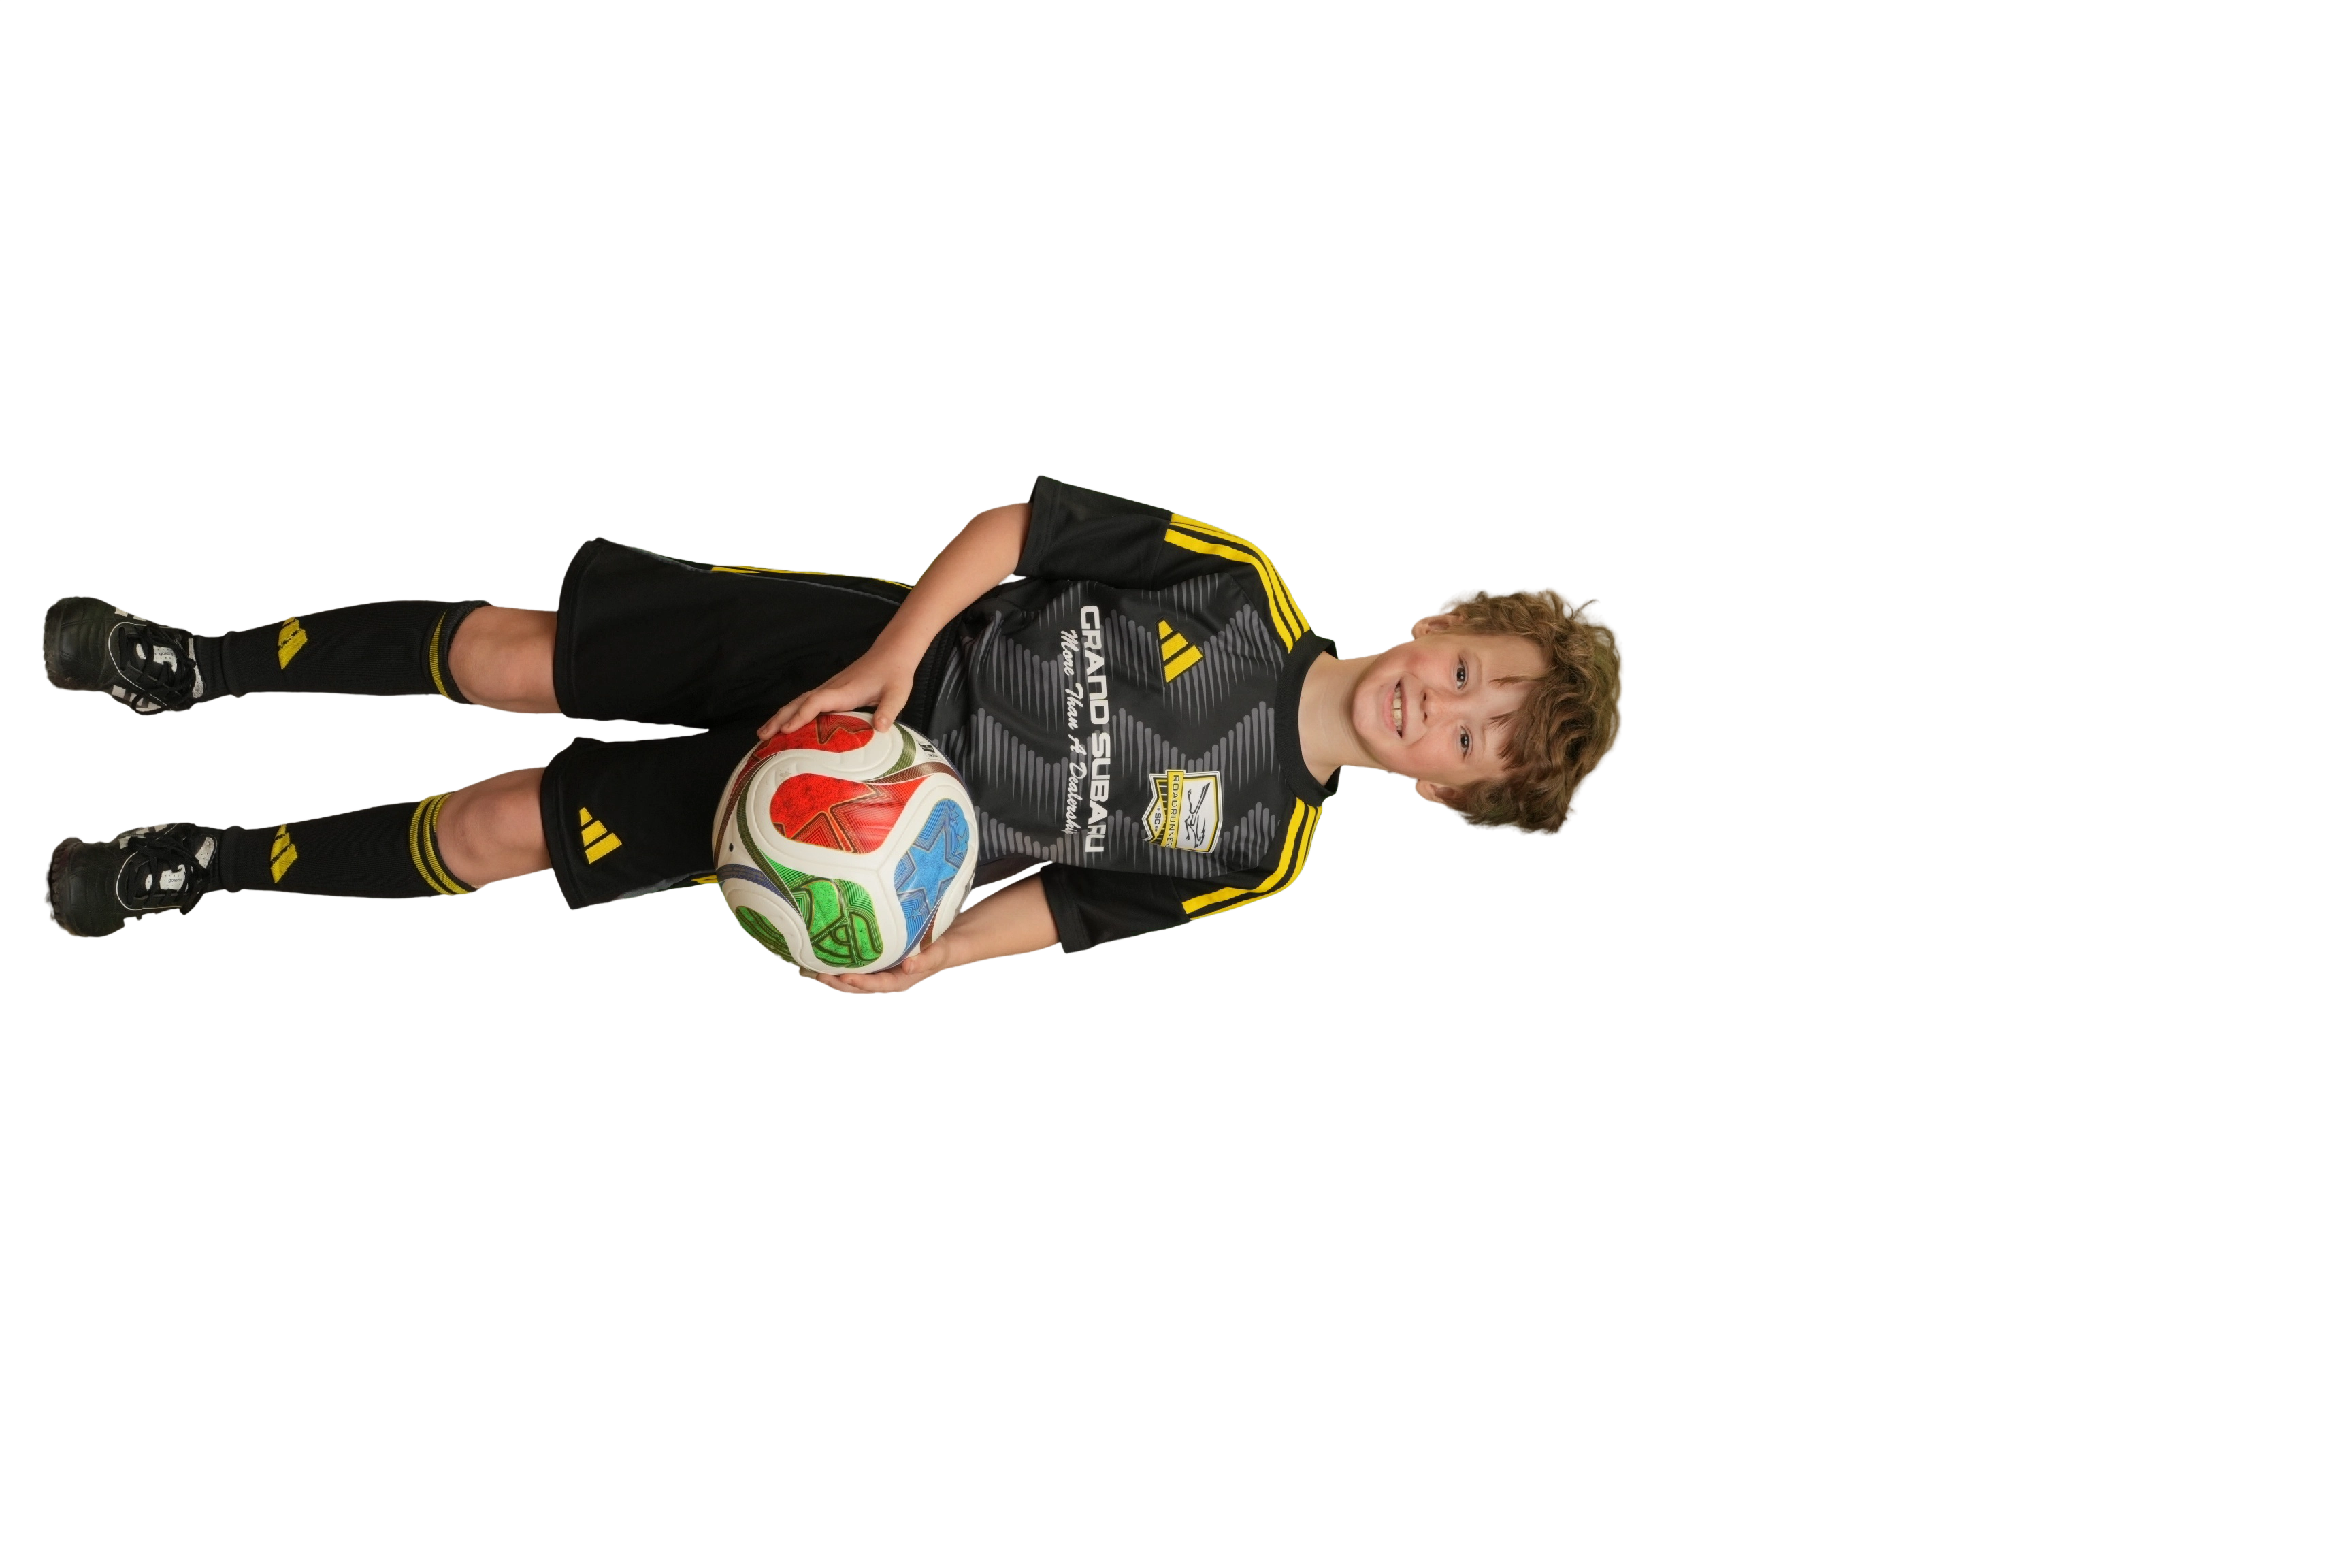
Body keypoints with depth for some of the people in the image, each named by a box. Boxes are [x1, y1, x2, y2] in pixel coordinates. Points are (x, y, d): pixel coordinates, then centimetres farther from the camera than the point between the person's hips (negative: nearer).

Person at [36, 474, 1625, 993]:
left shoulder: (1253, 845, -11)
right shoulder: (1247, 592, -12)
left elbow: (1075, 901, -1)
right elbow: (1031, 521, -9)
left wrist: (927, 957, -18)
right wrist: (893, 652, -20)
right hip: (857, 654, 1)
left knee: (493, 835, -6)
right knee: (509, 657, -4)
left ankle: (223, 864, 19)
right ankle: (203, 664, 22)